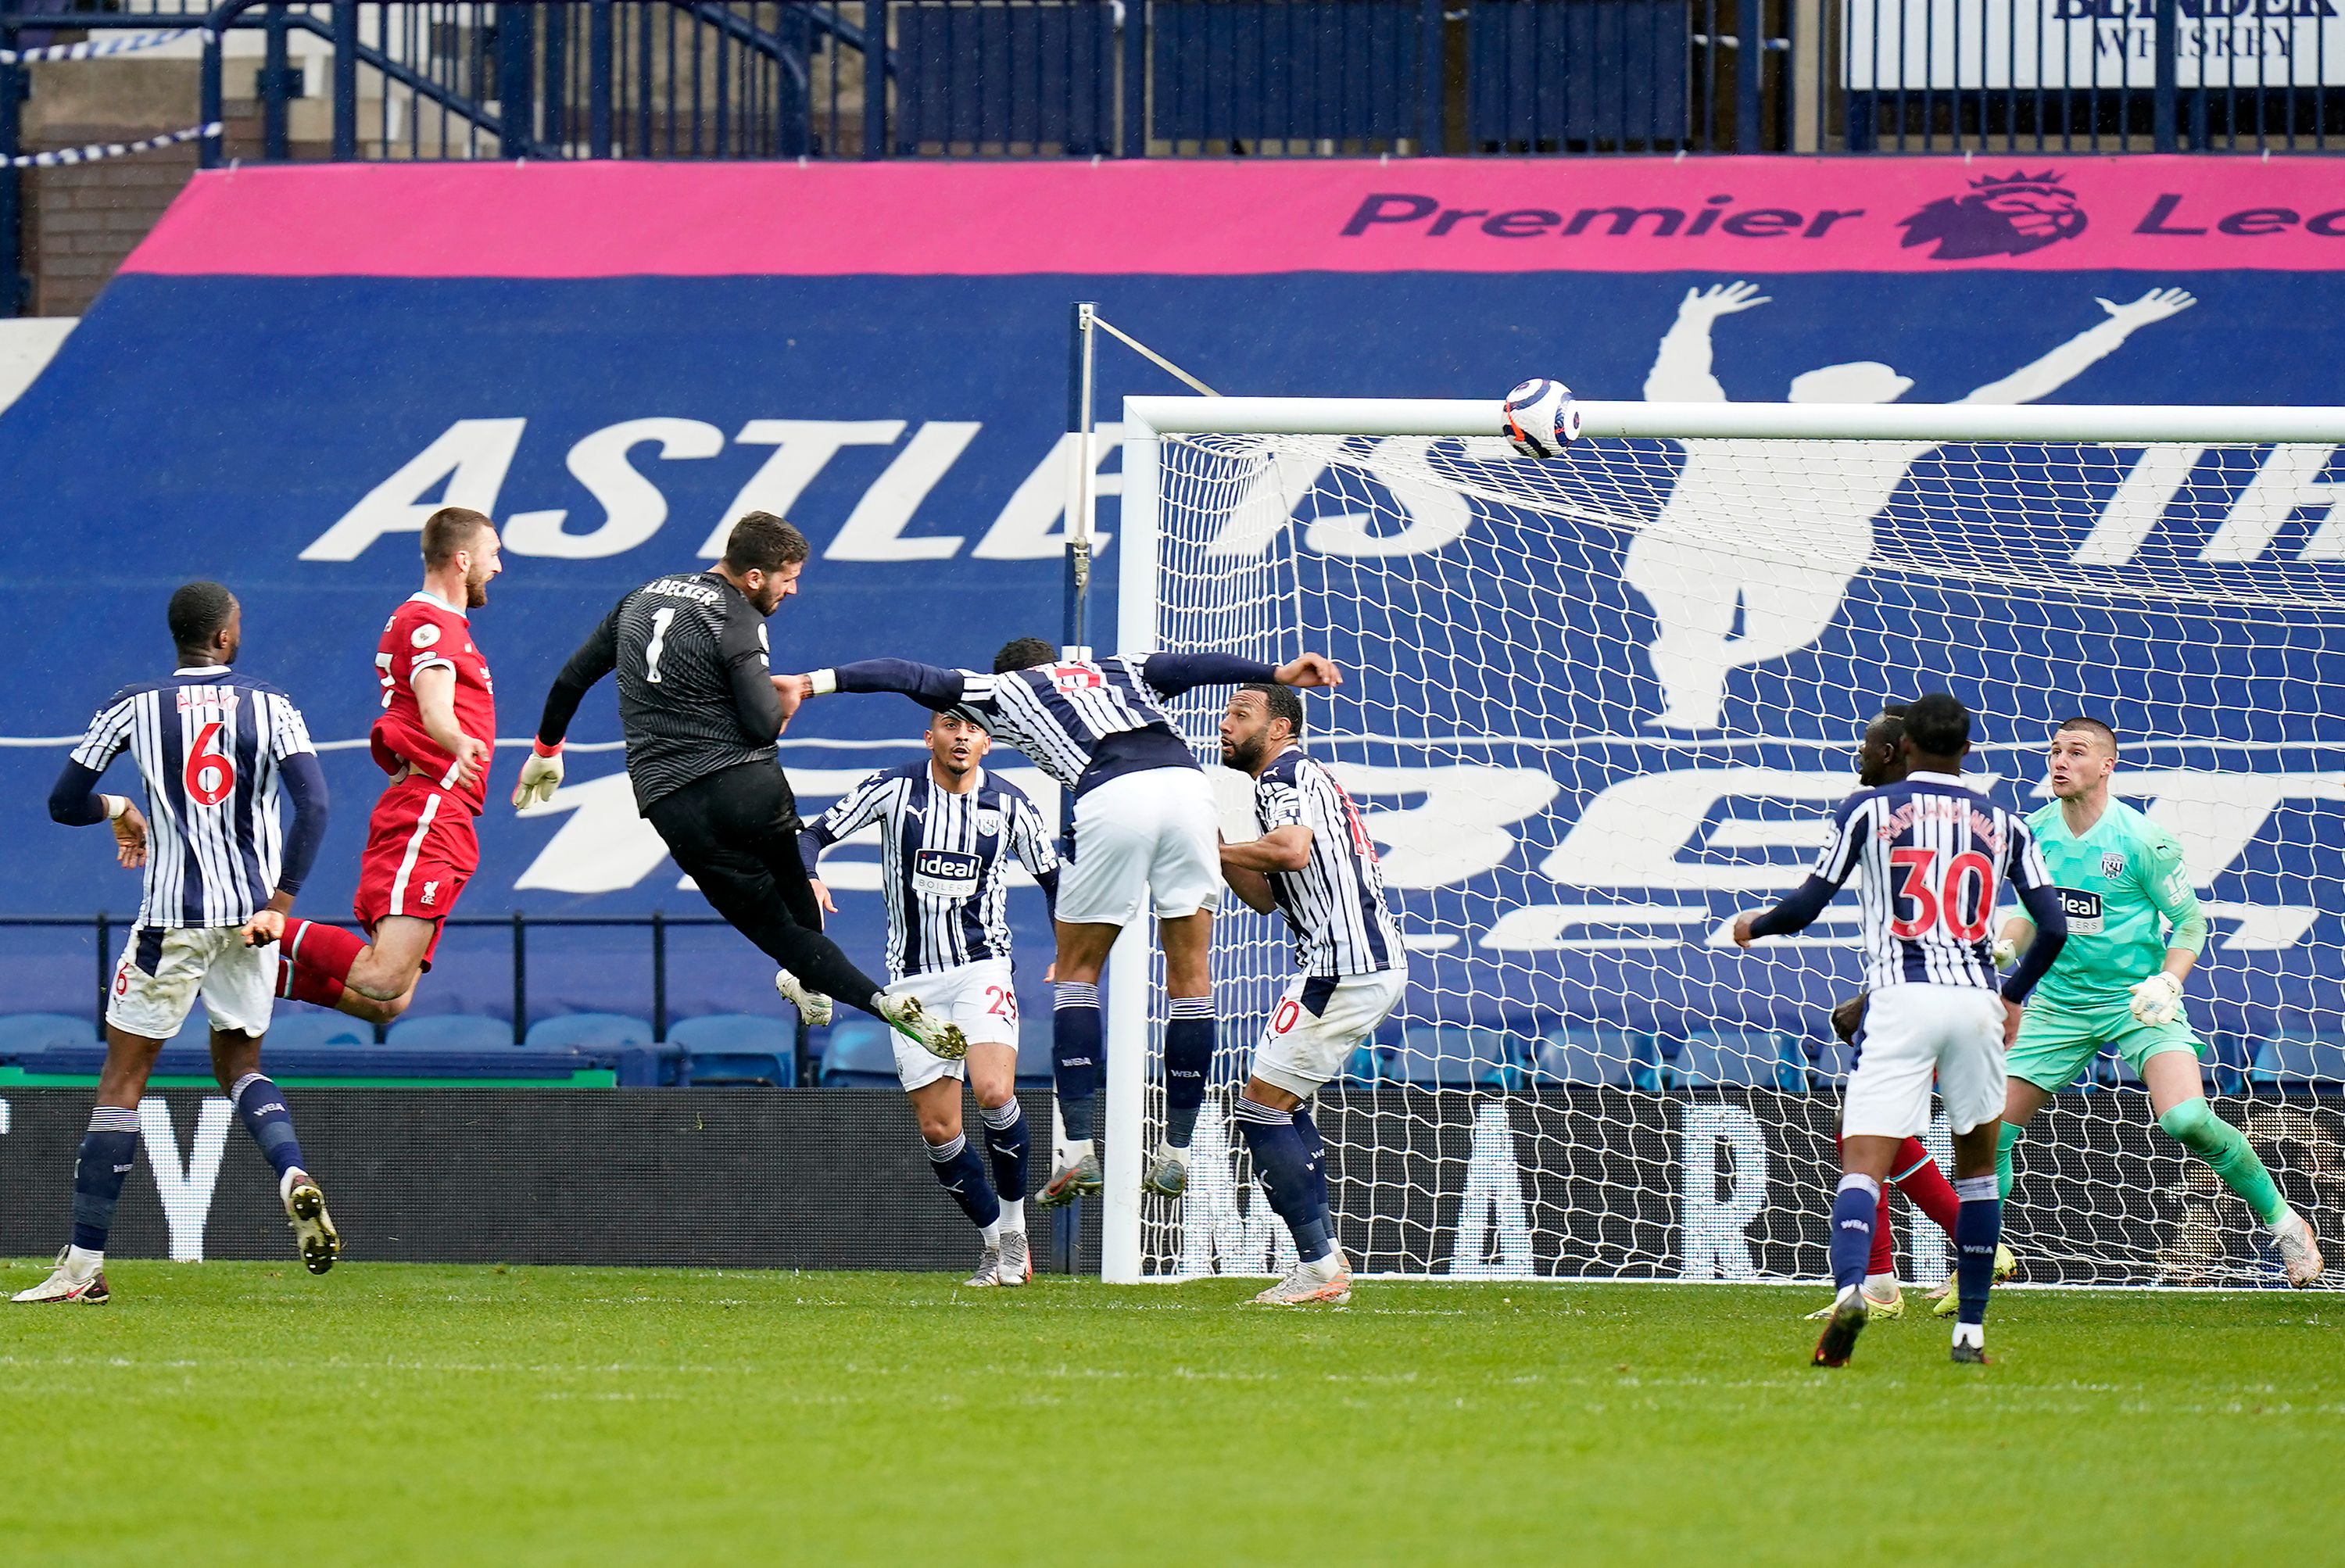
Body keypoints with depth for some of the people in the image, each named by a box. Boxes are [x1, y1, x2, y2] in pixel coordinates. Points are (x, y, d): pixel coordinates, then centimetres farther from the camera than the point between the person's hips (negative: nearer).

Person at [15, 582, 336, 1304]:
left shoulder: (133, 708, 0)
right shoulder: (270, 707, 2)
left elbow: (64, 803, 4)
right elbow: (314, 805, -9)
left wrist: (117, 809, 25)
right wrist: (280, 903, -6)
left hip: (173, 918, -2)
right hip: (251, 916, 2)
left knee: (122, 1078, 3)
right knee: (240, 1062, 21)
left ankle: (84, 1264, 1)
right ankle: (294, 1176, -8)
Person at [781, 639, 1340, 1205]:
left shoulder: (1000, 689, 27)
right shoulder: (1118, 670, 34)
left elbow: (914, 677, 23)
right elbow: (1190, 666, 19)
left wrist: (821, 681, 23)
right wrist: (1274, 673, 11)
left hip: (1114, 797, -3)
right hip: (1190, 786, 3)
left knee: (1076, 969, 13)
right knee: (1190, 974, 12)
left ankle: (1079, 1151, 3)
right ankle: (1176, 1154, 13)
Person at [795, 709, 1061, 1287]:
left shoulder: (1009, 804, -1)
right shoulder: (894, 789, -4)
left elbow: (1052, 877, 12)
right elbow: (813, 837, -2)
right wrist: (808, 877, -23)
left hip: (983, 965, -1)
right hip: (914, 979, 1)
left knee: (994, 1093, -24)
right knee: (937, 1129, -2)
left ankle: (1015, 1227, -6)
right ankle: (996, 1241, 16)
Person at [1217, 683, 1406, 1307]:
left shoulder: (1285, 776, -7)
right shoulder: (1303, 777, 25)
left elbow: (1291, 852, -27)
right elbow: (1267, 897, 25)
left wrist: (1213, 849, -14)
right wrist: (1220, 853, 12)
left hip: (1342, 968, -11)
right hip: (1376, 961, 11)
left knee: (1261, 1110, -7)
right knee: (1284, 1106, 20)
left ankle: (1319, 1267, -10)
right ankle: (1325, 1258, 16)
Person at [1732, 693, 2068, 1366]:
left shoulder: (1867, 810, 8)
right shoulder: (2004, 824, 14)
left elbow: (1806, 906, 5)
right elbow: (2054, 927, 9)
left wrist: (1754, 926, 27)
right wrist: (2014, 996, 26)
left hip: (1899, 1000, -2)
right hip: (1975, 999, 2)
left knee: (1863, 1163, -10)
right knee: (1976, 1164, 19)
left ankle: (1850, 1286, -37)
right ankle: (1971, 1329, 17)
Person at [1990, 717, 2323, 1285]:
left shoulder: (2143, 840, -13)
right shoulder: (2036, 832, 1)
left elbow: (2190, 921, -4)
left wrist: (2166, 983, -20)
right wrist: (2002, 948, -3)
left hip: (2136, 1001, -5)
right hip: (2060, 1001, 5)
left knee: (2187, 1119, -24)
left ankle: (2283, 1222, -5)